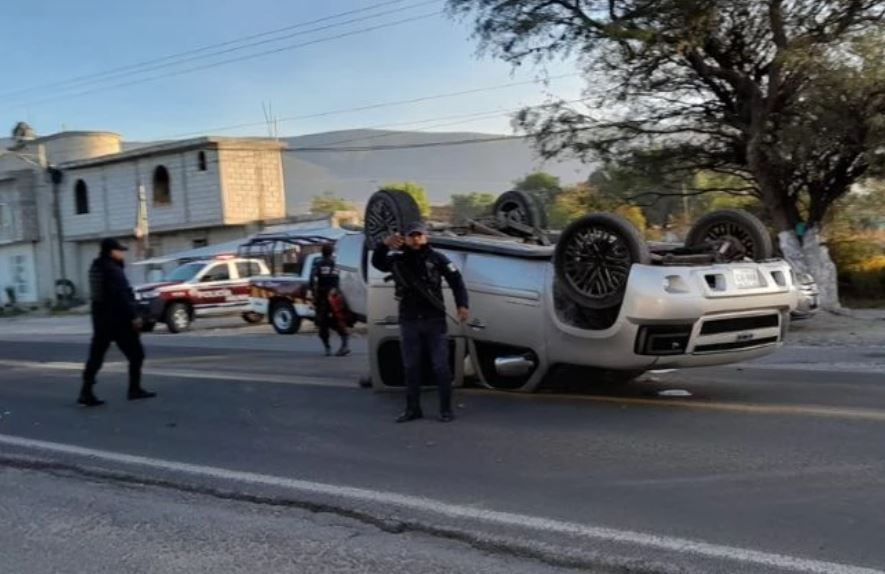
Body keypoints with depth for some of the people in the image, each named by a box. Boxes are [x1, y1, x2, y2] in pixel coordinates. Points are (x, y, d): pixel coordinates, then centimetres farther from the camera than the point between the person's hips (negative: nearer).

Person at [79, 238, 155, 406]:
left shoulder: (96, 268, 13)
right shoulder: (113, 270, -16)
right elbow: (122, 297, -23)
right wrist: (133, 316, -22)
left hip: (101, 317, 9)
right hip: (118, 319, -9)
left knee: (96, 356, 5)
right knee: (136, 354, 4)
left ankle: (86, 392, -1)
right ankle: (135, 390, 8)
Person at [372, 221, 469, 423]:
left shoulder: (437, 258, 0)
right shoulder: (398, 260, 7)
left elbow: (456, 280, -3)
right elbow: (377, 263, -8)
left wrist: (462, 305, -17)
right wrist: (385, 245, -27)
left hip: (434, 320, -3)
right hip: (409, 321, 3)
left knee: (440, 366, -1)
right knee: (411, 367, 8)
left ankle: (446, 409, 7)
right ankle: (412, 408, 16)